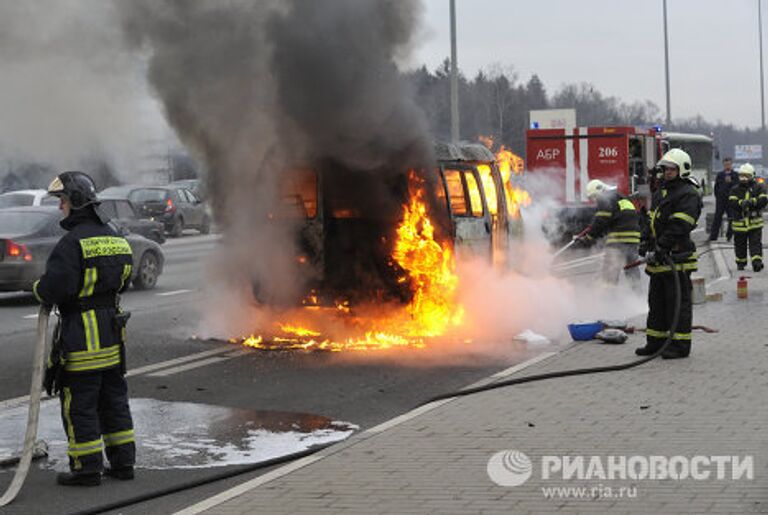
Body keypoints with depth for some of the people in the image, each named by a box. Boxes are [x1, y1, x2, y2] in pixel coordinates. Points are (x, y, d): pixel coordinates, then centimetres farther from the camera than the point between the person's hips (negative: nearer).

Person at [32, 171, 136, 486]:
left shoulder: (73, 242, -17)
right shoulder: (114, 237, 9)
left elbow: (53, 288, -24)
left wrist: (38, 289, -1)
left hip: (82, 336, -8)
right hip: (113, 330, 8)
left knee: (79, 404, 2)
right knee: (114, 400, 16)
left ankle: (87, 468, 6)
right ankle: (123, 462, 21)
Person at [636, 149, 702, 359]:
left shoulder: (688, 194, -11)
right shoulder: (661, 191, 19)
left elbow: (679, 226, -20)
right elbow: (652, 220, 24)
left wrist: (661, 247, -23)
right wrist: (646, 242, 10)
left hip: (677, 257, -9)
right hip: (659, 258, 9)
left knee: (678, 302, -5)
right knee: (656, 301, 14)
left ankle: (680, 345, -1)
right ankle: (656, 342, 22)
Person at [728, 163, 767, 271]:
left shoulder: (759, 187, 1)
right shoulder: (735, 189, 4)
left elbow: (763, 200, -12)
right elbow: (731, 202, -11)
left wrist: (751, 202, -26)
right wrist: (742, 203, -29)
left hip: (755, 222, -2)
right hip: (739, 222, 2)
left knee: (755, 244, -8)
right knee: (740, 245, 12)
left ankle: (757, 262, -12)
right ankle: (740, 263, 25)